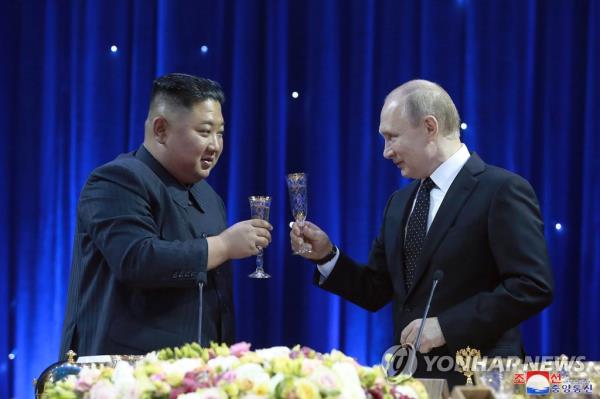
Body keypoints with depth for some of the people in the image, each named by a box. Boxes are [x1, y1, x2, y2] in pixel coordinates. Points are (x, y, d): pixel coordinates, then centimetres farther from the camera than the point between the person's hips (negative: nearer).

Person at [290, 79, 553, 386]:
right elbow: (376, 292, 17)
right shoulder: (399, 203, 14)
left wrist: (446, 326, -19)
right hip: (409, 374, 7)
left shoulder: (502, 190, -9)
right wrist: (326, 255, 2)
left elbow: (533, 286, -17)